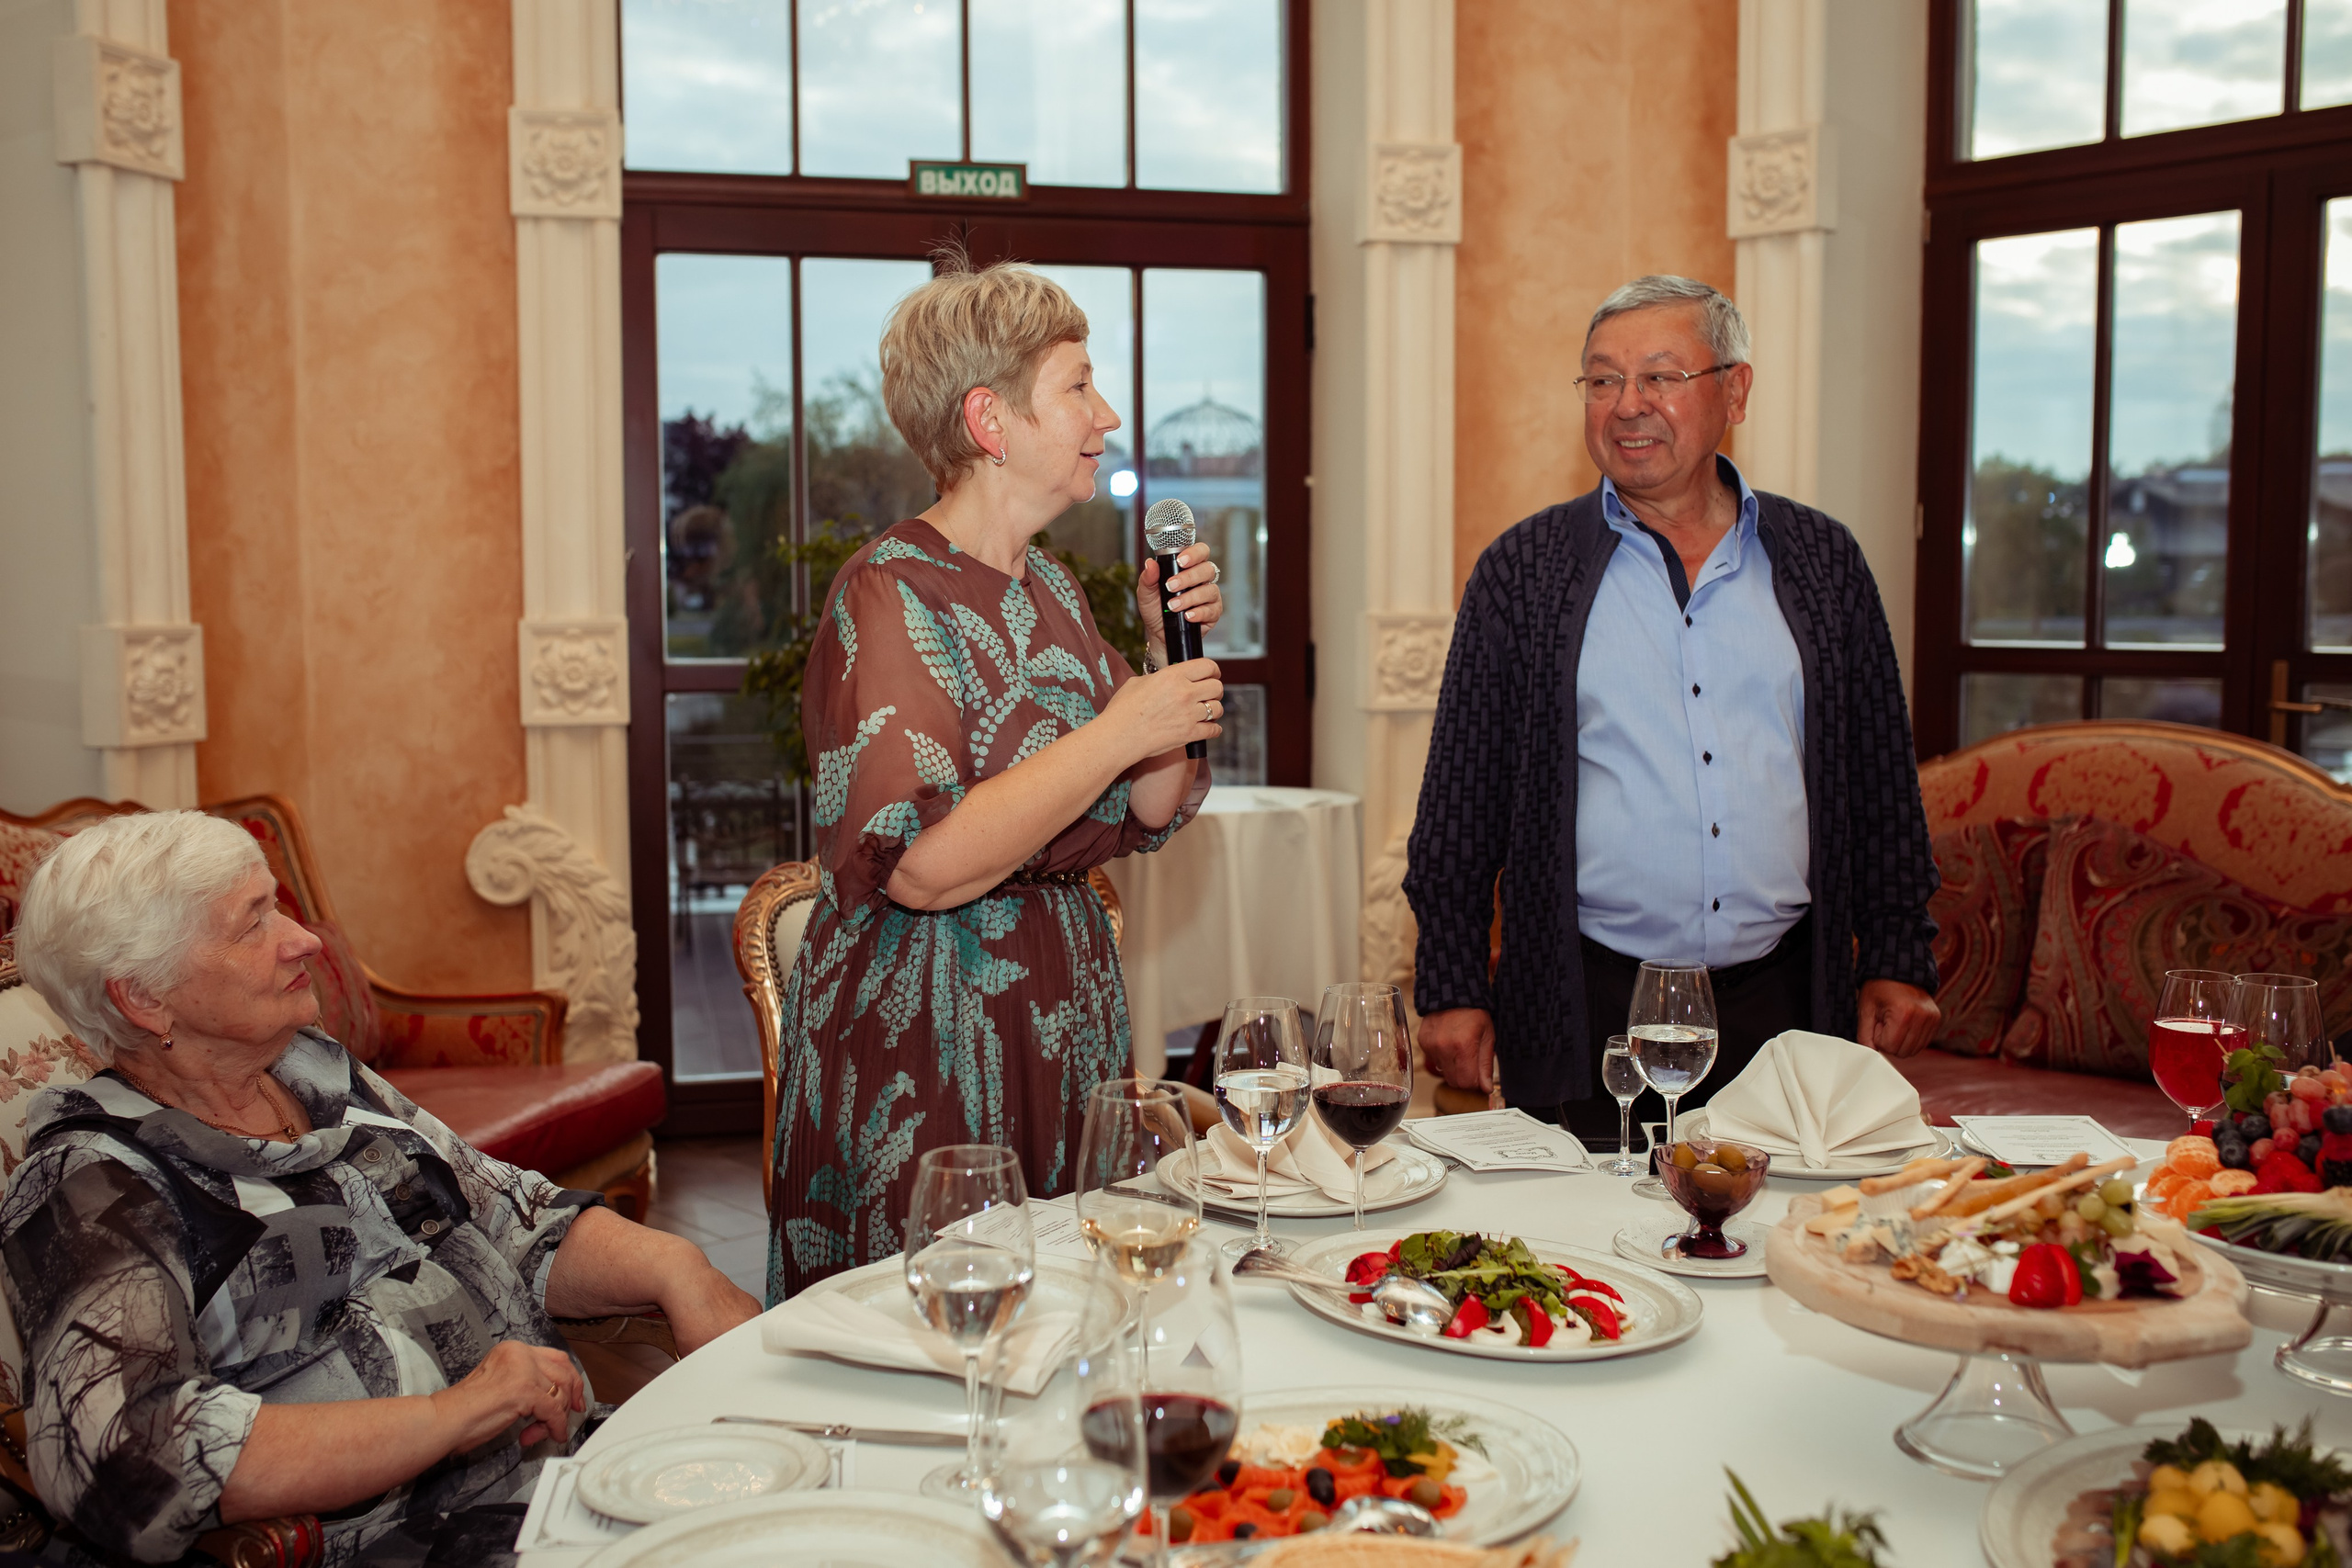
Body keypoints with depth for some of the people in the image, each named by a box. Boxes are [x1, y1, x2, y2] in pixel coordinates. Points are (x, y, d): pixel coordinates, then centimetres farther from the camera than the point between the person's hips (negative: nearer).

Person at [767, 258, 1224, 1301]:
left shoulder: (1049, 590, 10)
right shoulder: (889, 598, -14)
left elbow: (1144, 820, 12)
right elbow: (925, 867, -26)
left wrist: (1171, 648, -1)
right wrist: (1123, 730, -20)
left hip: (1062, 1020, 8)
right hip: (924, 1048, -7)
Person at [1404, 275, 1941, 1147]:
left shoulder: (1822, 561, 9)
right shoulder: (1522, 571, 2)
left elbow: (1881, 777, 12)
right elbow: (1462, 799, 2)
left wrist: (1898, 960, 7)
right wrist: (1449, 990, -2)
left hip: (1784, 1004, 2)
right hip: (1587, 1017, -2)